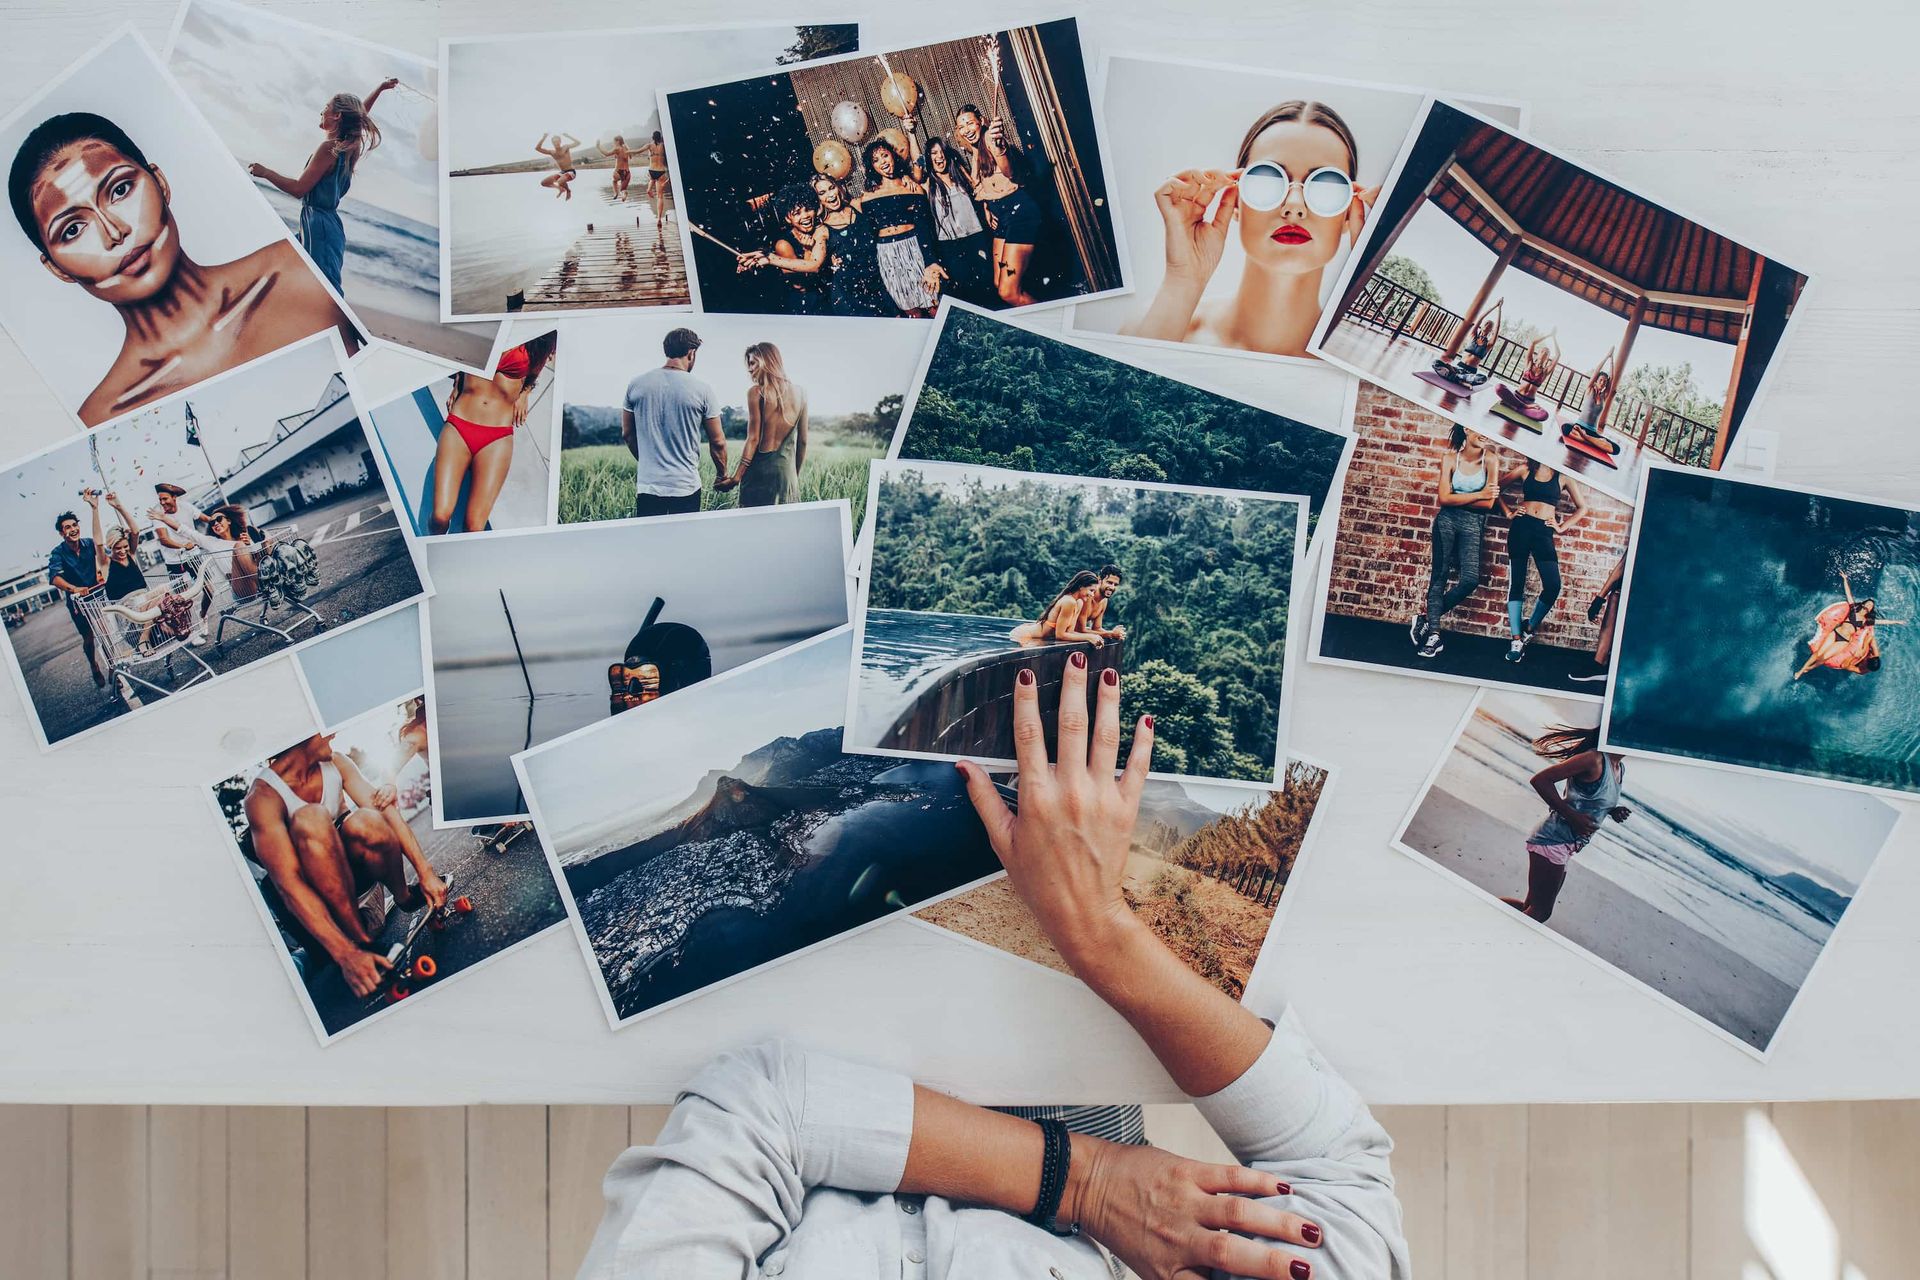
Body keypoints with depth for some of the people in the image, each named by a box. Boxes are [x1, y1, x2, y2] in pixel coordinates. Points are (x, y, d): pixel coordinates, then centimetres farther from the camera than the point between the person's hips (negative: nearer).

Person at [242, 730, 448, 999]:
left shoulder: (335, 764, -6)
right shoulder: (263, 796, -24)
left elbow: (385, 811, -10)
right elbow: (288, 885, -32)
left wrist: (425, 873, -23)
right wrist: (346, 954, -42)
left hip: (352, 867, 4)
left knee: (364, 822, -30)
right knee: (310, 819, -34)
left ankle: (404, 896, -1)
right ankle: (357, 934, -29)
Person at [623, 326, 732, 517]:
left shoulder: (636, 385, 2)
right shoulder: (701, 390, -6)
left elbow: (627, 434, 11)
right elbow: (717, 442, -1)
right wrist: (722, 475, 15)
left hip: (648, 486, 2)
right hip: (686, 487, -2)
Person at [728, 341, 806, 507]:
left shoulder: (756, 392, -6)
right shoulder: (800, 393, 8)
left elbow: (753, 439, -9)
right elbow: (803, 441, 12)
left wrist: (737, 477, -5)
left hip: (760, 469, -4)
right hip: (787, 471, 4)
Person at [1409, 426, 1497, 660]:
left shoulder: (1490, 463, -3)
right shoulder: (1450, 459, -1)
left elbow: (1488, 504, -8)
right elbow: (1443, 498, -8)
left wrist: (1457, 498, -7)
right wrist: (1478, 495, -9)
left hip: (1472, 524, 0)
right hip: (1447, 520, 0)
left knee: (1471, 579, -14)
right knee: (1440, 575, 0)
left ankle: (1428, 619, 2)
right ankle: (1433, 634, 3)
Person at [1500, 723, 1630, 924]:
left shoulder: (1620, 768, 10)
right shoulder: (1594, 760, -18)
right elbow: (1540, 780, -21)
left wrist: (1613, 811, 6)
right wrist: (1572, 815, -22)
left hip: (1568, 847, 9)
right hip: (1553, 840, -9)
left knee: (1529, 909, 12)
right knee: (1540, 912, -9)